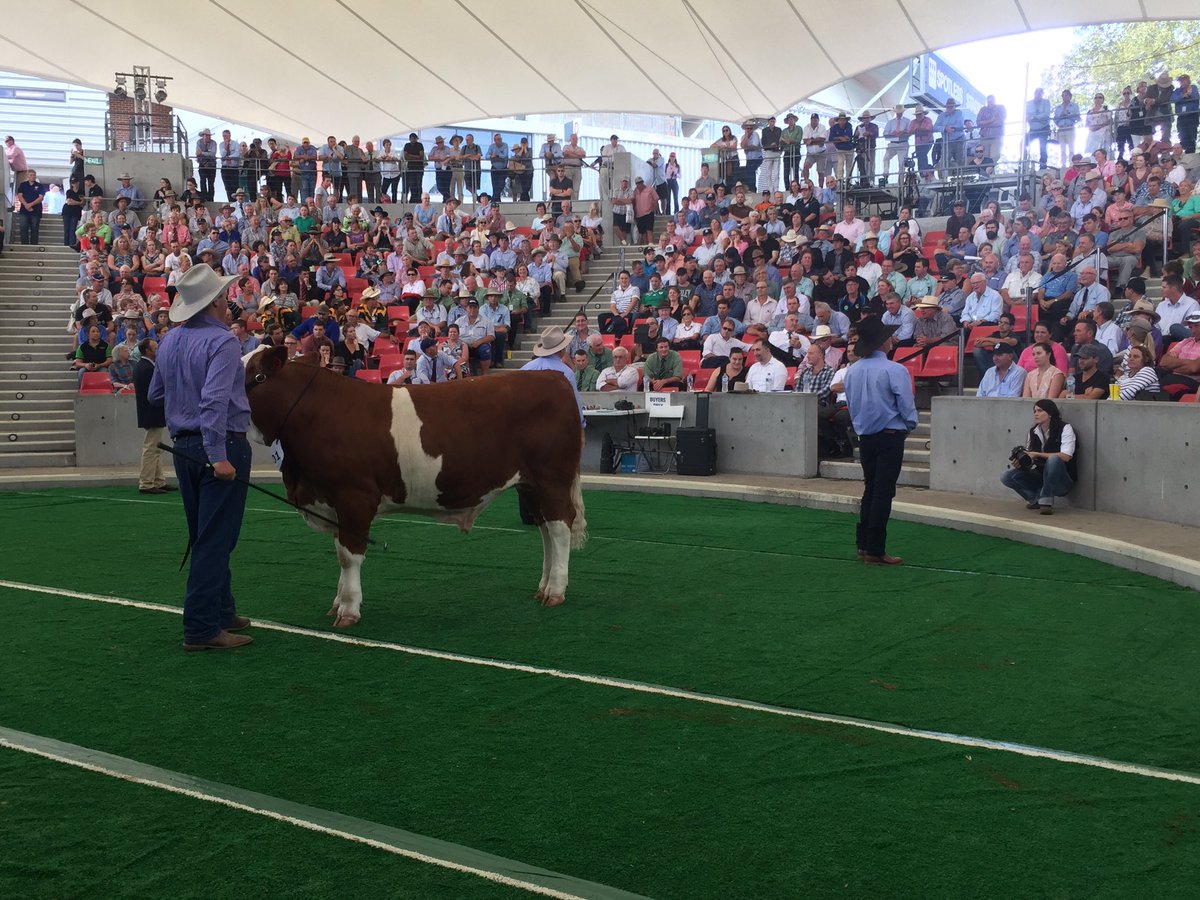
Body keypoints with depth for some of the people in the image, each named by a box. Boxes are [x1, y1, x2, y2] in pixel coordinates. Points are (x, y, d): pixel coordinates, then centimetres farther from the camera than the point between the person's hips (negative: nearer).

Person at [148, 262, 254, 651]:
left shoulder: (169, 341, 10)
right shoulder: (221, 341, -15)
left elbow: (155, 395, 20)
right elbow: (215, 399, -25)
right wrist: (218, 456, -26)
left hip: (183, 445, 8)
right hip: (223, 446, -8)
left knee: (204, 536, 17)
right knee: (216, 539, -5)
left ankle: (222, 611, 28)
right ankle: (202, 629, -5)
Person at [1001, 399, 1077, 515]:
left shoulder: (1065, 429, -11)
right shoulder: (1033, 432, 6)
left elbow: (1065, 456, -25)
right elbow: (1028, 458, 6)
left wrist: (1038, 454, -25)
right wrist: (1019, 463, -19)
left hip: (1062, 482, -5)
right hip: (1040, 477, 5)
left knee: (1053, 459, -38)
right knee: (1006, 477, -15)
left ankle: (1046, 502, -24)